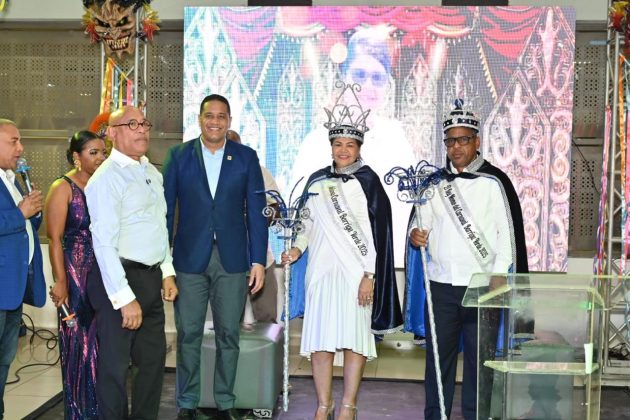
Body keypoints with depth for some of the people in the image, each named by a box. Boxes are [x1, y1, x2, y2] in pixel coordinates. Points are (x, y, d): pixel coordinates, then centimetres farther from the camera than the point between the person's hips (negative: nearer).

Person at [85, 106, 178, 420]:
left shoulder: (152, 173, 12)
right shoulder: (107, 178, -13)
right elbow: (103, 243, -18)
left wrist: (167, 273, 14)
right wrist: (125, 298, -21)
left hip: (151, 278, 8)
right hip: (119, 278, -8)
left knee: (154, 358, 17)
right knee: (115, 365, 3)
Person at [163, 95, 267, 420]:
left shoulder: (246, 157, 4)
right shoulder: (178, 156, 4)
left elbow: (256, 211, 2)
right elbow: (166, 208, 3)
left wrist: (258, 260, -2)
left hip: (232, 259, 0)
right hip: (189, 259, 0)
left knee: (228, 335, 7)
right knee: (188, 335, 6)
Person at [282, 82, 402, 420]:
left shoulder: (367, 182, -2)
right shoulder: (316, 181, 11)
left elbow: (378, 230, -6)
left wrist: (369, 275, -11)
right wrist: (297, 248, 1)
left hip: (356, 272, -4)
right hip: (321, 268, 4)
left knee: (353, 337, -1)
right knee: (319, 336, 3)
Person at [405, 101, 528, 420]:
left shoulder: (494, 182, -3)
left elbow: (508, 236, -4)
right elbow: (420, 224, 15)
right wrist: (415, 235, -9)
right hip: (440, 285, 3)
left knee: (480, 357, 6)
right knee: (438, 355, 10)